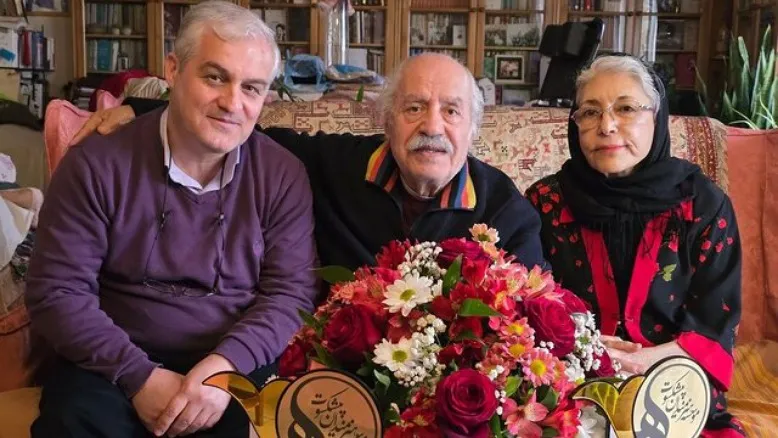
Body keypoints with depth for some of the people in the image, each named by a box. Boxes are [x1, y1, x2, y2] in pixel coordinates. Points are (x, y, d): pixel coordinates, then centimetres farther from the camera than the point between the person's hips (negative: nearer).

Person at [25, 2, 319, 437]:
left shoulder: (283, 175, -1)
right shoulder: (97, 165, -5)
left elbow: (292, 290, -4)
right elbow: (57, 291, -7)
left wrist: (227, 362, -21)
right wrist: (138, 376, -18)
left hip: (238, 364, 1)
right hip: (116, 364, 0)